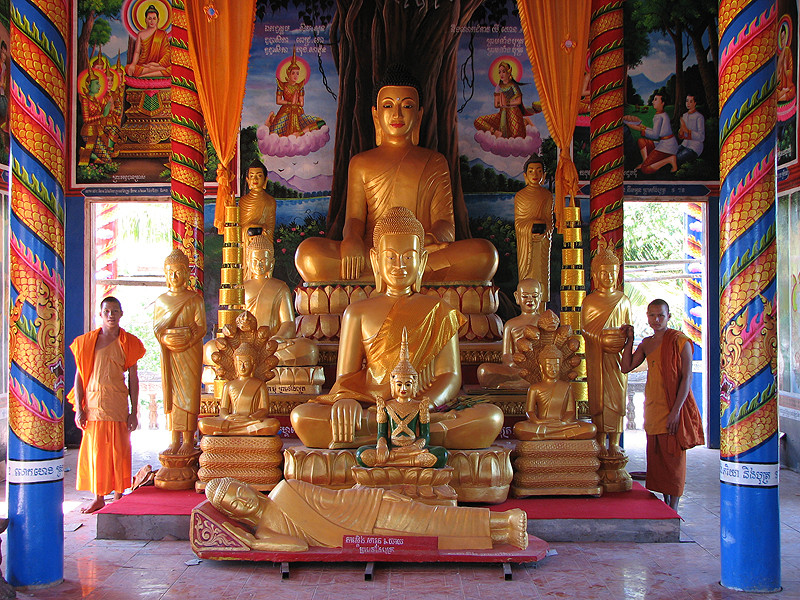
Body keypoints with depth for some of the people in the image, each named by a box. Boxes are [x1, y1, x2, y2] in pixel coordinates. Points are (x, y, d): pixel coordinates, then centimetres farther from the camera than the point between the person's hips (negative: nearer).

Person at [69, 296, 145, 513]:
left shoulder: (128, 343, 4)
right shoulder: (87, 341, 6)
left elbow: (133, 378, 4)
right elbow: (79, 376, 6)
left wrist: (134, 412, 0)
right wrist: (79, 409, -1)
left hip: (118, 405, -1)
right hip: (93, 404, 1)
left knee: (119, 451, 2)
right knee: (95, 451, 5)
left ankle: (118, 497, 14)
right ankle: (98, 497, 16)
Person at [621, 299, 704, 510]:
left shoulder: (679, 341, -9)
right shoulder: (646, 343, 11)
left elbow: (687, 378, -14)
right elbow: (626, 367, 12)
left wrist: (676, 411, -20)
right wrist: (629, 341, 6)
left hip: (673, 407, -6)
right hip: (653, 406, 6)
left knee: (673, 456, -1)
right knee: (657, 455, 10)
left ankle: (673, 509, 5)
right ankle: (665, 503, 22)